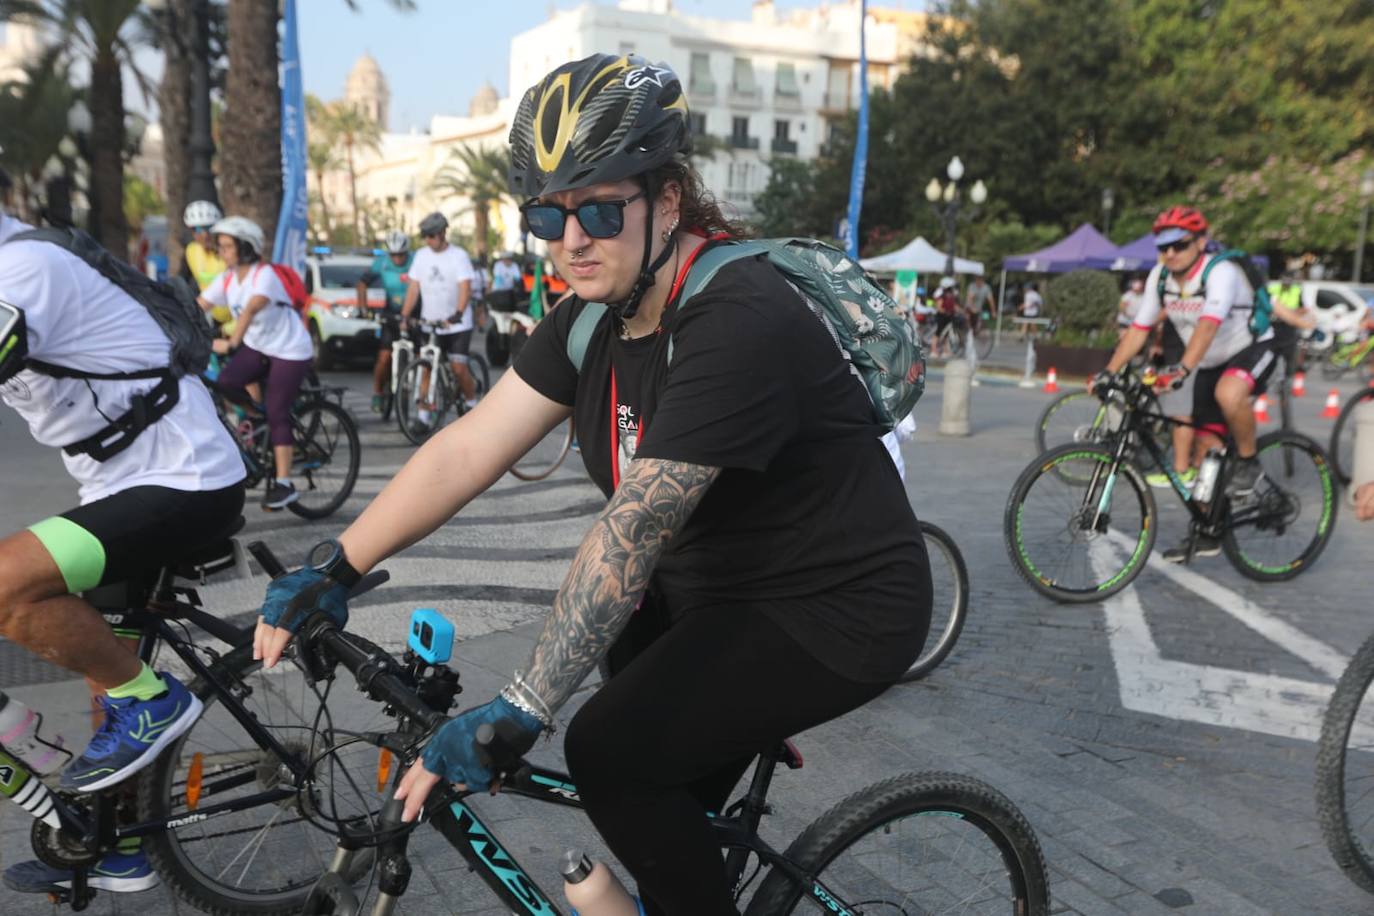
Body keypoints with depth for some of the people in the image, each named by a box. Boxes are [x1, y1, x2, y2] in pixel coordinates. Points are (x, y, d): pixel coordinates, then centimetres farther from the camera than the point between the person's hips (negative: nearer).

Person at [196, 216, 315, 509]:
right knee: (222, 384, -15)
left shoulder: (264, 275, -21)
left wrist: (231, 343, -50)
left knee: (276, 414, -10)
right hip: (256, 347, 7)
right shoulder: (227, 279, 0)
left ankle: (283, 483, -4)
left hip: (289, 350, -7)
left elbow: (249, 310, -37)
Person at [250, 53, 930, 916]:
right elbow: (469, 446, -6)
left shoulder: (738, 322, -27)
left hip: (837, 609, -8)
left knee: (614, 751, -15)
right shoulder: (592, 318, -2)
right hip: (720, 585, 9)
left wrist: (519, 713, -29)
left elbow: (629, 534, -31)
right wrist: (331, 567, -11)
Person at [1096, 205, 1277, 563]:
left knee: (1229, 395, -40)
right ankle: (1207, 534, 15)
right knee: (1204, 450, 4)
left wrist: (1181, 369, -56)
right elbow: (1138, 329, -6)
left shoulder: (1221, 272, -27)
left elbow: (1207, 325, -43)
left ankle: (1249, 464, -13)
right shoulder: (1159, 277, -8)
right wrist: (1109, 372, -16)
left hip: (1252, 349, -6)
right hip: (1211, 365, 6)